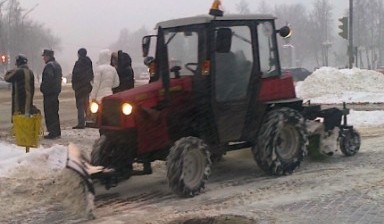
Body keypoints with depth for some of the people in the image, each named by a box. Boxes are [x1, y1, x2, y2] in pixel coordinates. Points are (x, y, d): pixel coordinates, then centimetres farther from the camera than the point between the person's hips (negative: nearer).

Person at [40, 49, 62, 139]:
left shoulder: (49, 66, -16)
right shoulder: (57, 65, 16)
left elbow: (48, 78, -25)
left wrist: (43, 88, -14)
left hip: (49, 92, -10)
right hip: (56, 91, 10)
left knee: (49, 113, -6)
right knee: (55, 112, 16)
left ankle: (52, 133, -7)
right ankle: (57, 132, 22)